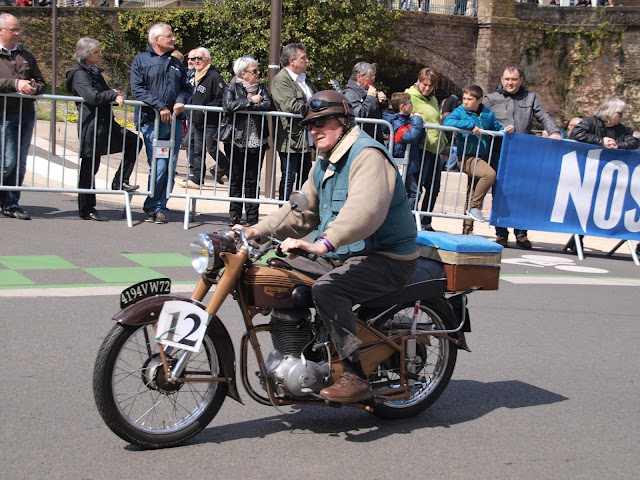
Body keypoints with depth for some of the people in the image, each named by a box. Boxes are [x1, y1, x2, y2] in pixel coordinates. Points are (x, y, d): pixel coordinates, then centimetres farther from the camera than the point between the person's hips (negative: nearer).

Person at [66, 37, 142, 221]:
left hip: (106, 124, 9)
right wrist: (113, 95, -14)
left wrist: (116, 96, 1)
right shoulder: (79, 74, -11)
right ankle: (86, 210, 6)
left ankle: (120, 181, 9)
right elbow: (92, 96, -26)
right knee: (89, 167, -3)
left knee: (133, 142, 4)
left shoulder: (94, 72, 18)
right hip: (91, 126, -9)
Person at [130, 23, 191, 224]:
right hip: (152, 122, -5)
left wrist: (181, 101, 0)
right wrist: (159, 106, -14)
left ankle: (159, 208, 12)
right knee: (158, 166, -10)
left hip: (174, 121, 5)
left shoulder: (175, 62, 19)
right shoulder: (141, 60, 4)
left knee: (170, 168, 2)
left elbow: (186, 87, 23)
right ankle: (153, 206, 6)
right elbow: (137, 88, -5)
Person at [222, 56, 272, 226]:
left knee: (252, 180, 3)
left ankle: (252, 217, 8)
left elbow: (267, 105, -7)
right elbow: (228, 105, -16)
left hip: (256, 142, 2)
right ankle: (235, 215, 12)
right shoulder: (232, 87, 3)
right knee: (235, 179, 3)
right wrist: (251, 101, -13)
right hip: (238, 140, -2)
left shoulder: (261, 87, 12)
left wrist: (242, 105, -11)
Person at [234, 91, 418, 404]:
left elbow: (365, 210, -36)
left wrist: (322, 244, -48)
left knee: (327, 289, -33)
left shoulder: (367, 155, -18)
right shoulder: (325, 163, 17)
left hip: (386, 258, -10)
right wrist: (258, 231, 5)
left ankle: (356, 377, -26)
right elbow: (302, 210, 19)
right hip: (343, 256, 10)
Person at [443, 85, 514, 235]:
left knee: (473, 192, 11)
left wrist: (508, 129, -1)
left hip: (482, 158, 6)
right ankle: (474, 207, -18)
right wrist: (471, 125, -23)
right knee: (490, 174, -31)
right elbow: (447, 122, -21)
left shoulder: (488, 114, 10)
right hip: (466, 157, -6)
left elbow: (497, 129, 21)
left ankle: (467, 229, 19)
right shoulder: (460, 111, -2)